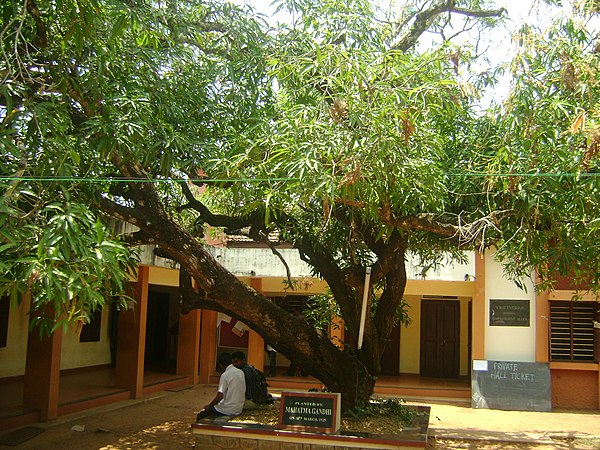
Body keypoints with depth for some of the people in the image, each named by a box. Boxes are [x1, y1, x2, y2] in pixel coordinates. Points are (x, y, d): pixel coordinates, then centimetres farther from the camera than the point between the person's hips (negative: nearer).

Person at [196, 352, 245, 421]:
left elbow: (220, 396, -21)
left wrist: (209, 406, -4)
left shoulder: (225, 375, -16)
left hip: (228, 410, -8)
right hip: (239, 409, 8)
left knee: (200, 415, 4)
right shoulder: (241, 373, 5)